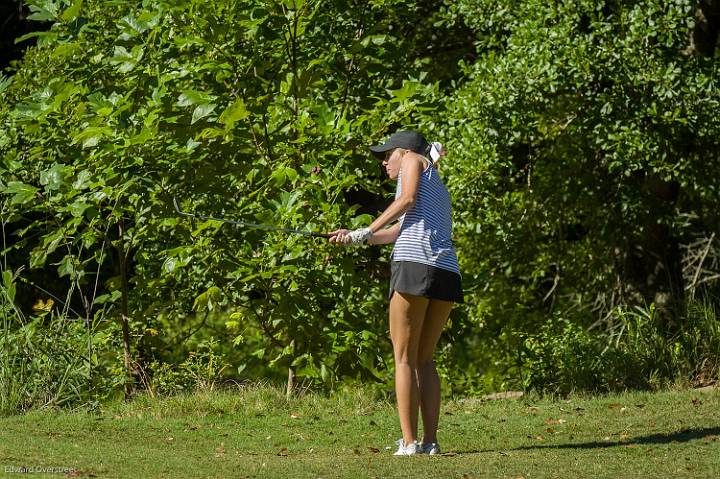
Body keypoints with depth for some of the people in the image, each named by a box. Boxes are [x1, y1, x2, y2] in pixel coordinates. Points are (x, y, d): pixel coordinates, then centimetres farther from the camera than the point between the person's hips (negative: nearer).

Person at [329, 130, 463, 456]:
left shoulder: (414, 160, 15)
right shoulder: (439, 190, 34)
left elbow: (407, 199, -3)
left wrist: (366, 231, 0)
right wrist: (356, 238, 21)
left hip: (415, 264, -7)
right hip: (448, 273, 7)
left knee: (405, 359, -2)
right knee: (424, 359, 14)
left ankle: (409, 442, -8)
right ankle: (431, 441, 6)